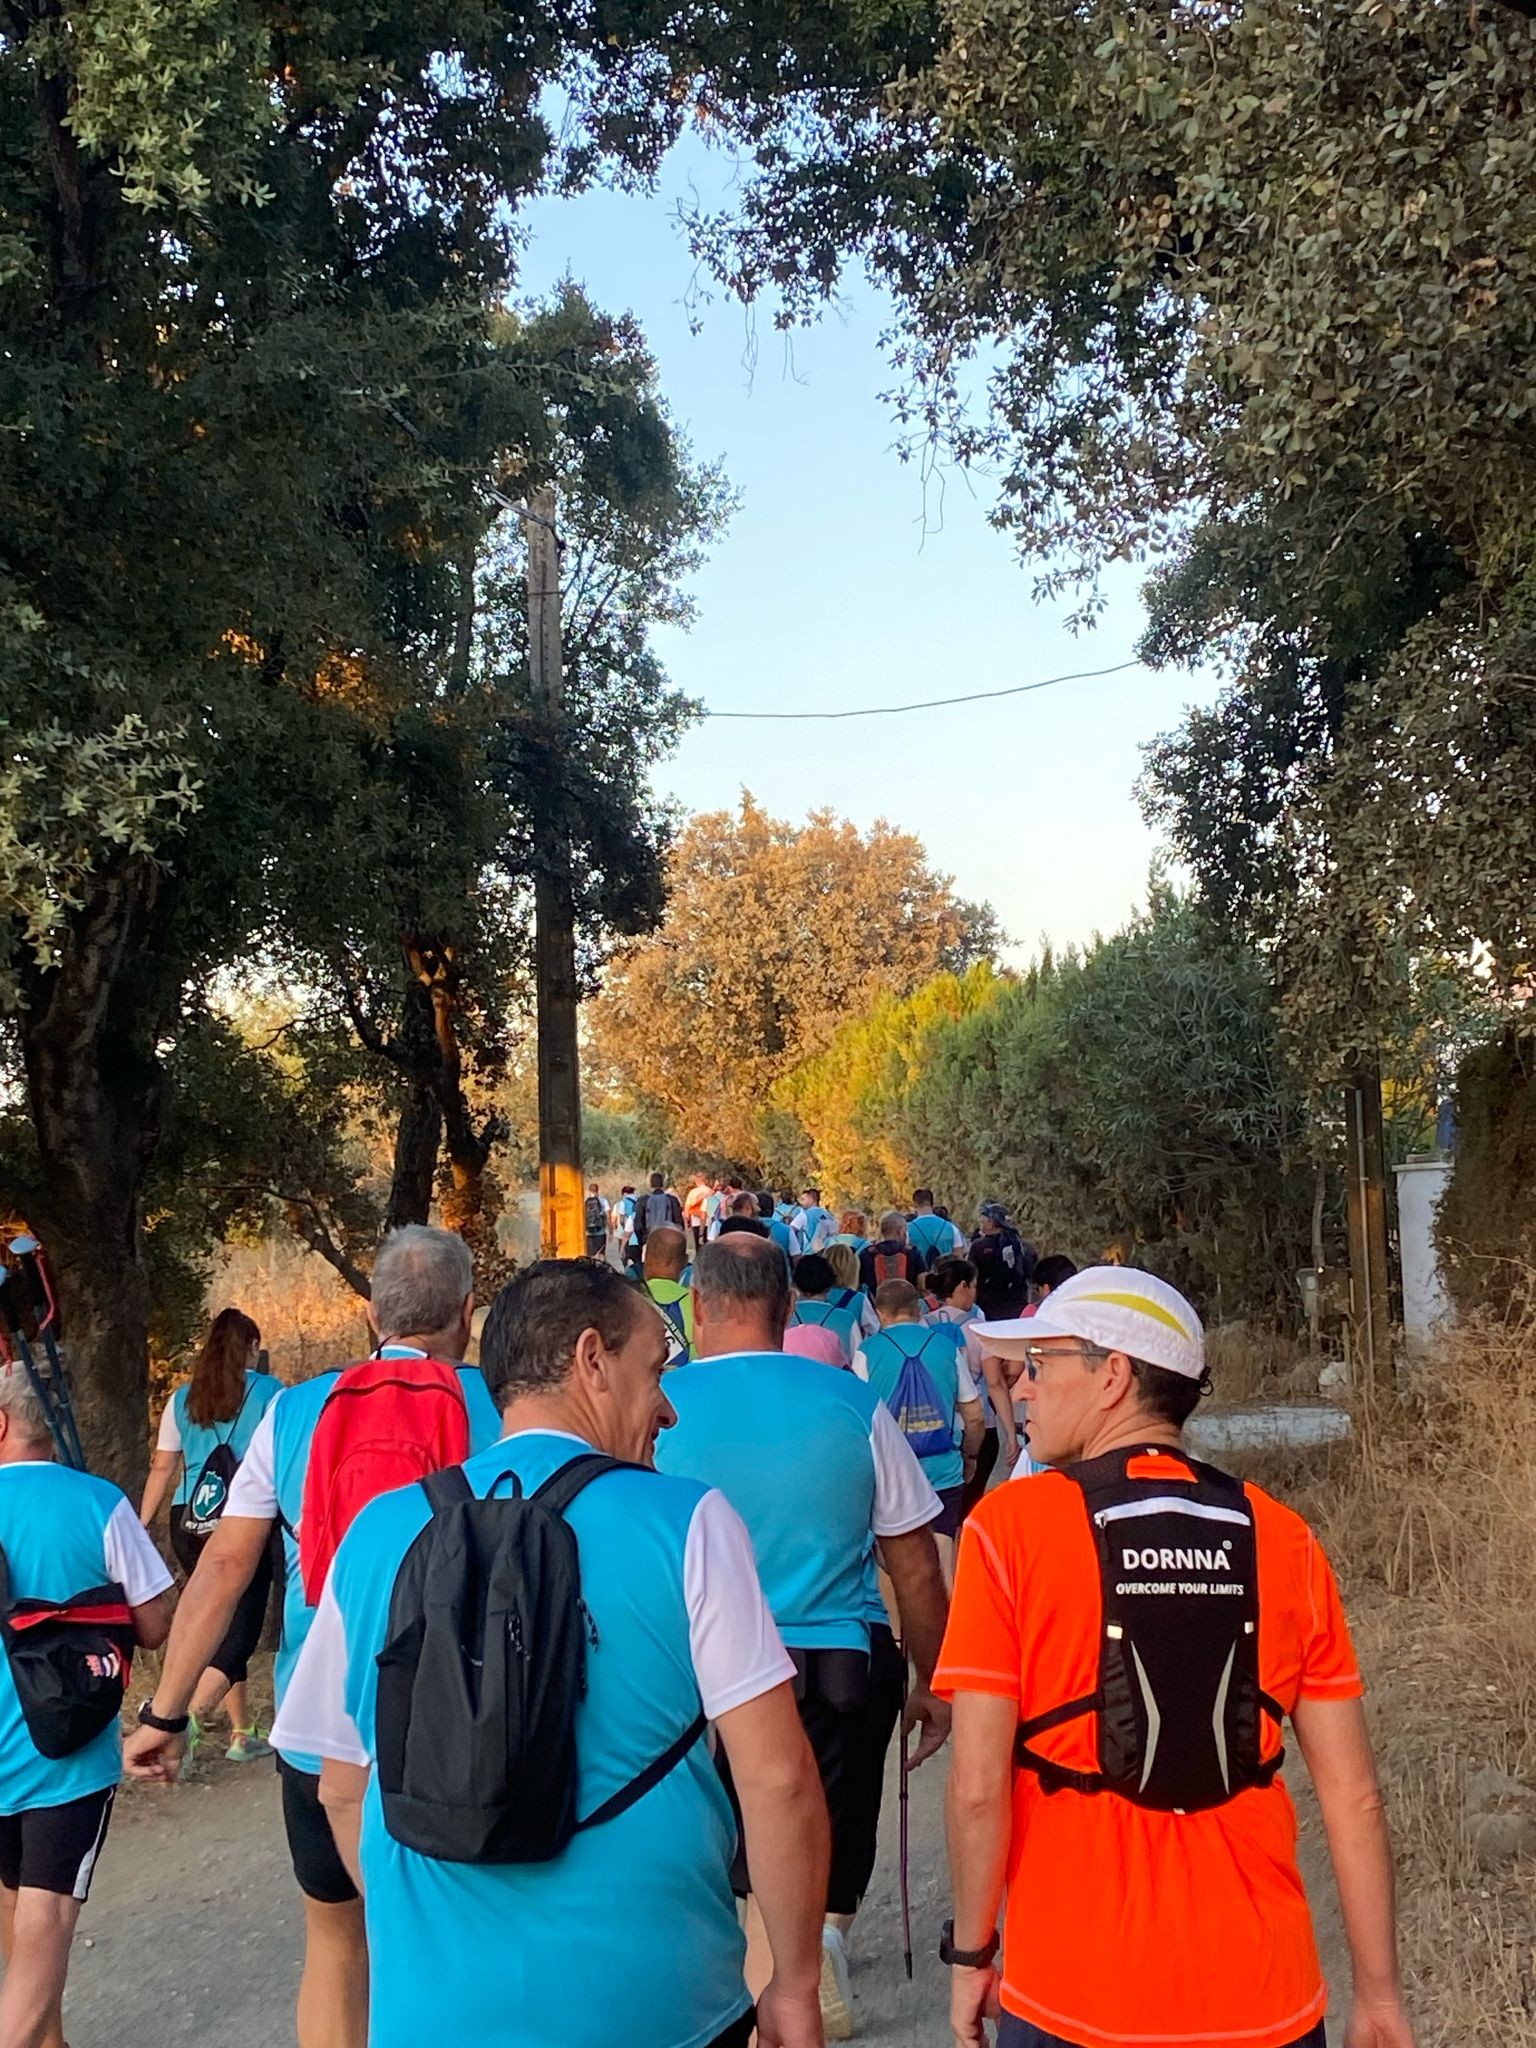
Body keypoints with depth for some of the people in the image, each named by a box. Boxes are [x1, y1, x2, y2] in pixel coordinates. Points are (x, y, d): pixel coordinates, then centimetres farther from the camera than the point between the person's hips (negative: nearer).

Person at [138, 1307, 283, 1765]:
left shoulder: (182, 1398, 11)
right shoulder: (269, 1392, 0)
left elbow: (161, 1467, 9)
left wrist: (141, 1527, 13)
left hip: (189, 1523, 5)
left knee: (220, 1625, 17)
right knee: (239, 1630, -2)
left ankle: (243, 1733, 23)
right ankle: (187, 1718, -23)